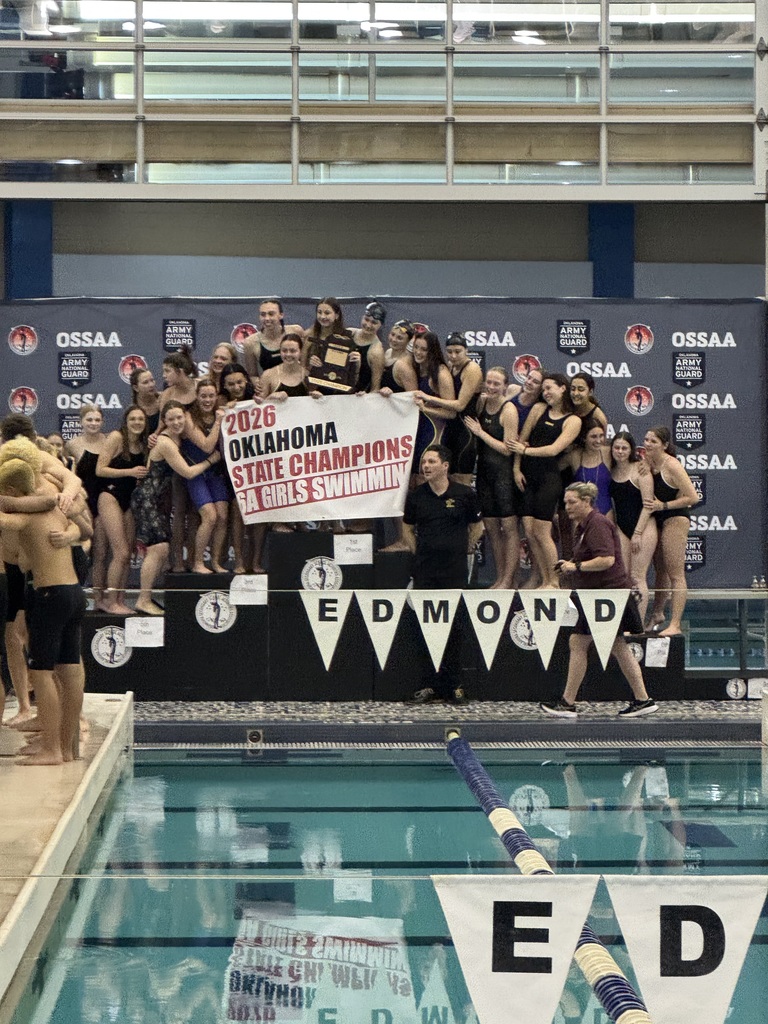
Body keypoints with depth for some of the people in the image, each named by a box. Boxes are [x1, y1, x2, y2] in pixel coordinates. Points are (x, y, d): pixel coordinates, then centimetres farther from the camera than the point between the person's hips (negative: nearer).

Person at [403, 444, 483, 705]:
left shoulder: (464, 495, -1)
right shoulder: (416, 496, 5)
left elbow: (476, 527, 14)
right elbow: (408, 528, 21)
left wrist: (463, 551, 10)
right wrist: (418, 553, 12)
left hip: (454, 570, -2)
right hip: (424, 571, 2)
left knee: (453, 626, -1)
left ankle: (452, 684, 6)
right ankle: (433, 684, 9)